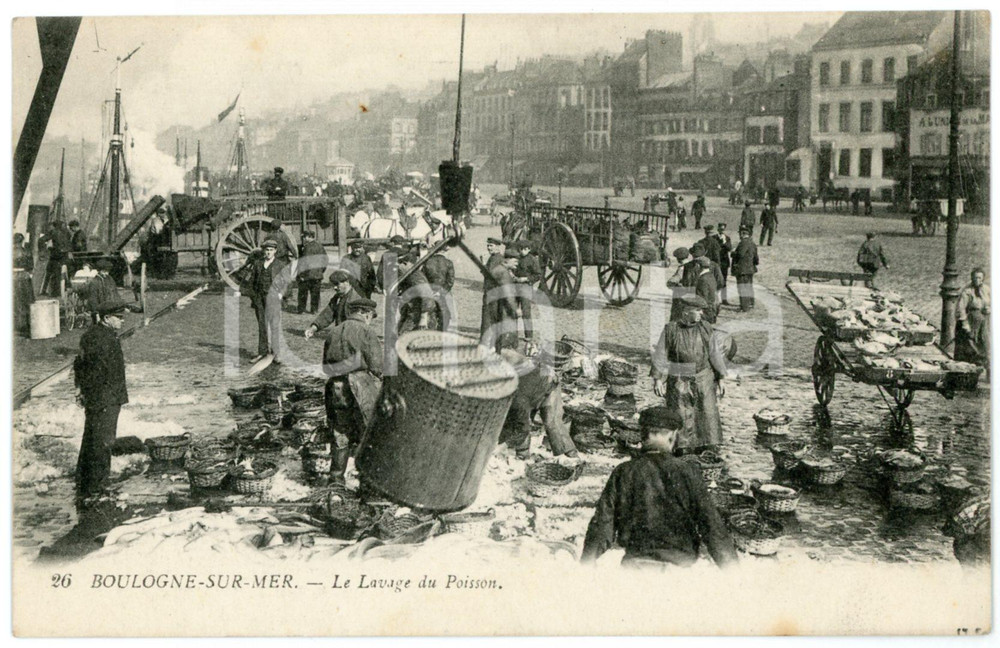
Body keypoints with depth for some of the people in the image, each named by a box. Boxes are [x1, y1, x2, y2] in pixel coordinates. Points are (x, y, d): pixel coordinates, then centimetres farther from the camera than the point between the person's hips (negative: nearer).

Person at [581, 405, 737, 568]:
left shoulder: (622, 473, 0)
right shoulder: (688, 473, -2)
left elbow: (602, 523, 3)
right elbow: (711, 524, 0)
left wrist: (586, 562, 11)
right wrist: (730, 564, 8)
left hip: (635, 561, 1)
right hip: (680, 563, -1)